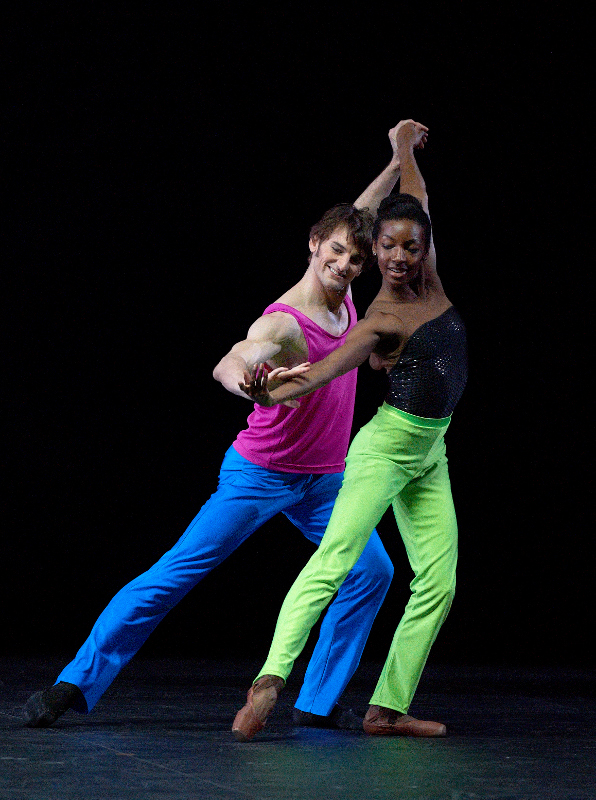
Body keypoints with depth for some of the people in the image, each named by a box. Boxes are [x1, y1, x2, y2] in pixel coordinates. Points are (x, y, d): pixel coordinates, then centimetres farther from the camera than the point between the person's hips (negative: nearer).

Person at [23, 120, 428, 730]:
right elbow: (225, 367, -47)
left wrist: (399, 160, 15)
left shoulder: (340, 296, -2)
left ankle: (319, 701, 0)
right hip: (260, 474, -7)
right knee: (175, 573, -9)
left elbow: (363, 214, 18)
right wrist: (253, 385, -69)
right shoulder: (282, 325, -25)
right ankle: (77, 682, -5)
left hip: (324, 481, 7)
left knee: (372, 571, -6)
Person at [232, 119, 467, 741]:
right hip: (388, 445, -8)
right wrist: (270, 394, -38)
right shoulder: (381, 319, -12)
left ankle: (388, 708, 0)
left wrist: (405, 146, 32)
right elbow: (324, 370, -21)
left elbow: (416, 201, 18)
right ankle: (269, 682, -34)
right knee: (335, 559, -22)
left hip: (429, 454, 8)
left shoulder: (428, 279, 5)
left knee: (439, 583, -1)